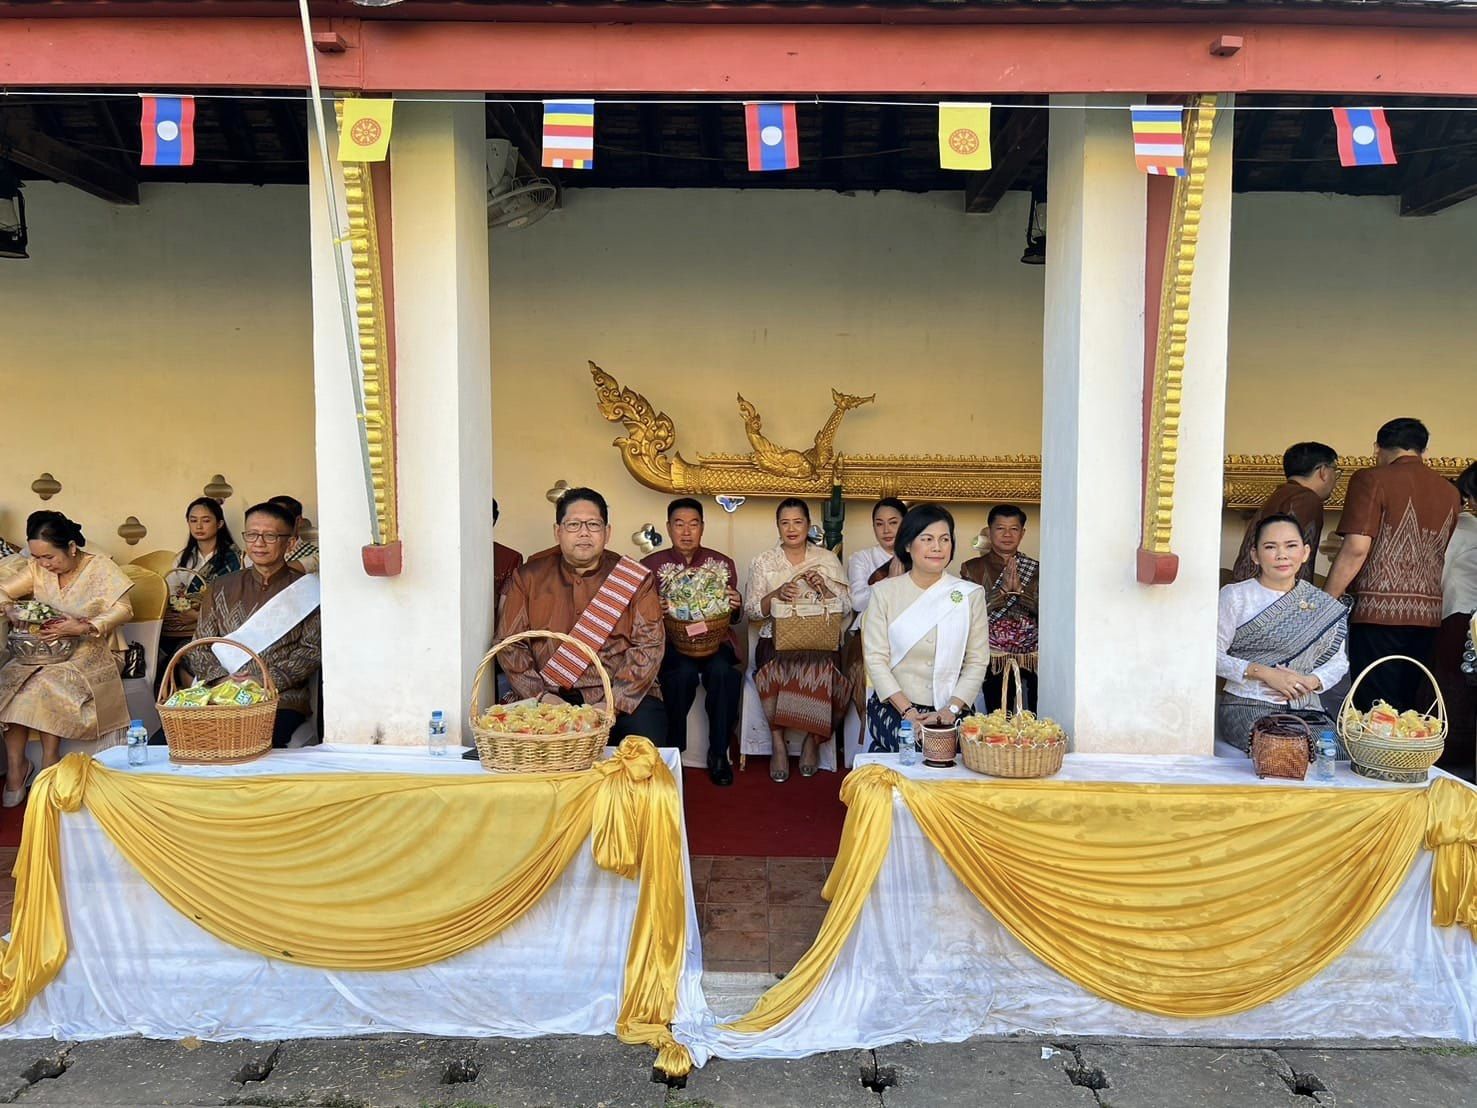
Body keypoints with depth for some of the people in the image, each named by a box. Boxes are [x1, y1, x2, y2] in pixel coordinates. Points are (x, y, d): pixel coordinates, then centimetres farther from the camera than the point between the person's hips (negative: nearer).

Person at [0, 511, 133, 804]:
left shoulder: (101, 568, -7)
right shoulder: (37, 570, 6)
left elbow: (123, 610, -11)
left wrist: (82, 628, -23)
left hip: (90, 650, -4)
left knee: (49, 683, -30)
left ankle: (48, 765, -15)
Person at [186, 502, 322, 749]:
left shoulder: (306, 589, 6)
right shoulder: (222, 588, 18)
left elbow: (313, 650, -1)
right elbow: (199, 648, 14)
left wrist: (265, 681, -12)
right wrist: (222, 679, -6)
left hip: (282, 698, -3)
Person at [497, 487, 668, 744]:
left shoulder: (636, 579, 5)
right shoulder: (529, 577, 9)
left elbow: (649, 644, -3)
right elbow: (509, 644, 5)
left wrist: (614, 702, -15)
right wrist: (540, 696, -10)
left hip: (623, 697, 0)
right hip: (550, 697, 0)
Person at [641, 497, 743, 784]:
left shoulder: (722, 563, 12)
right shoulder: (650, 565, 8)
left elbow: (733, 617, 16)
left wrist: (736, 607, -8)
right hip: (671, 642, -1)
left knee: (723, 671, -32)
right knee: (684, 673, -34)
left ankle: (718, 753, -15)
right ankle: (672, 750, -12)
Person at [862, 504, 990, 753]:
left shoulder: (971, 595, 6)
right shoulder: (885, 592, 3)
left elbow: (977, 662, 2)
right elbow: (876, 659, -3)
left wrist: (951, 709, -10)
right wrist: (907, 711, -11)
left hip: (951, 714, 1)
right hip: (893, 710, -1)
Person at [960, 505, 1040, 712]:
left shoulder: (1035, 569, 11)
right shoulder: (972, 569, 6)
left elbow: (1045, 610, 0)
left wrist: (1019, 588, -14)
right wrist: (1003, 589, -15)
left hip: (1031, 661, 2)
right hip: (995, 661, -2)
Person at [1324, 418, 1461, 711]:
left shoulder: (1372, 480, -5)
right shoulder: (1450, 492, 14)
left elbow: (1356, 548, -14)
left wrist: (1326, 603, -9)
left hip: (1380, 612, -6)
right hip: (1429, 613, 6)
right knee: (1409, 708, 12)